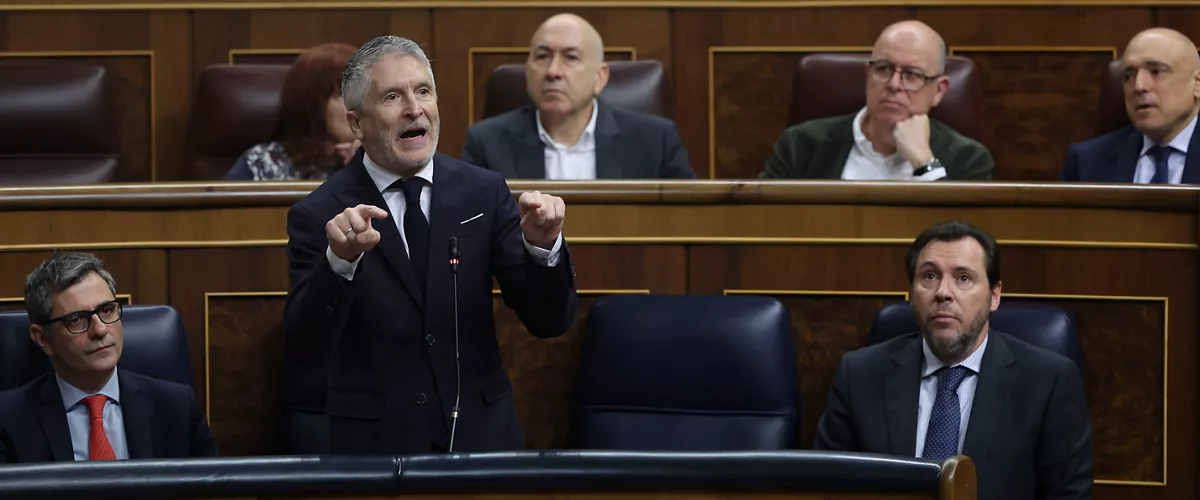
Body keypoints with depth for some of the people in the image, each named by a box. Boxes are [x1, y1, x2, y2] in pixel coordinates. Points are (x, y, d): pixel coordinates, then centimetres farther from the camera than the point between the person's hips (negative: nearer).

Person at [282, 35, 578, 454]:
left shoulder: (484, 193, -2)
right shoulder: (318, 216, -9)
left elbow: (549, 321, -4)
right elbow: (304, 357, -17)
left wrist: (542, 246, -22)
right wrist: (339, 261, -32)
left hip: (481, 435, 2)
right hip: (376, 443, -2)